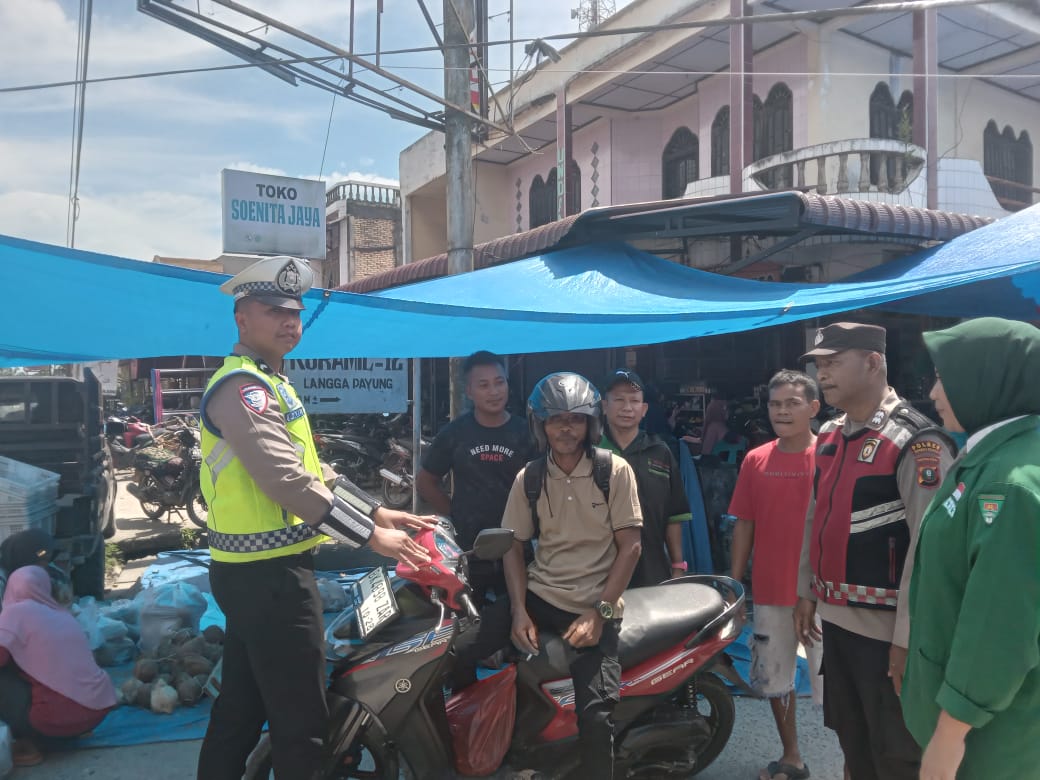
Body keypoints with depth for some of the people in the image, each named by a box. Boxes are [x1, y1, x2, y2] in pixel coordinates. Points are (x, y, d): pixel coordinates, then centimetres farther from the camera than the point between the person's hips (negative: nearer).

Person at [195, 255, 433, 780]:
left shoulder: (271, 384, 17)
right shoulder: (241, 386, -16)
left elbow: (311, 470, 17)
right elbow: (287, 480, -26)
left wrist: (375, 511, 9)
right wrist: (370, 535, -25)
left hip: (256, 573, 10)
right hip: (270, 574, -10)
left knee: (239, 710, 19)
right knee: (301, 722, -2)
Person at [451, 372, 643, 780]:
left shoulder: (615, 471, -5)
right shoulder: (529, 477, 4)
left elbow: (630, 546, -7)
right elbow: (513, 547, 6)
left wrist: (599, 613, -14)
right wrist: (519, 611, -7)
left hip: (594, 606, -3)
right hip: (537, 594, 3)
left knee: (596, 716, -21)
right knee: (454, 654, -10)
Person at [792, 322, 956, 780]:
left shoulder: (916, 442, -17)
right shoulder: (829, 436, 8)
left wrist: (908, 636, -20)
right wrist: (806, 591, 16)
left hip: (886, 628, -7)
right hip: (836, 619, 7)